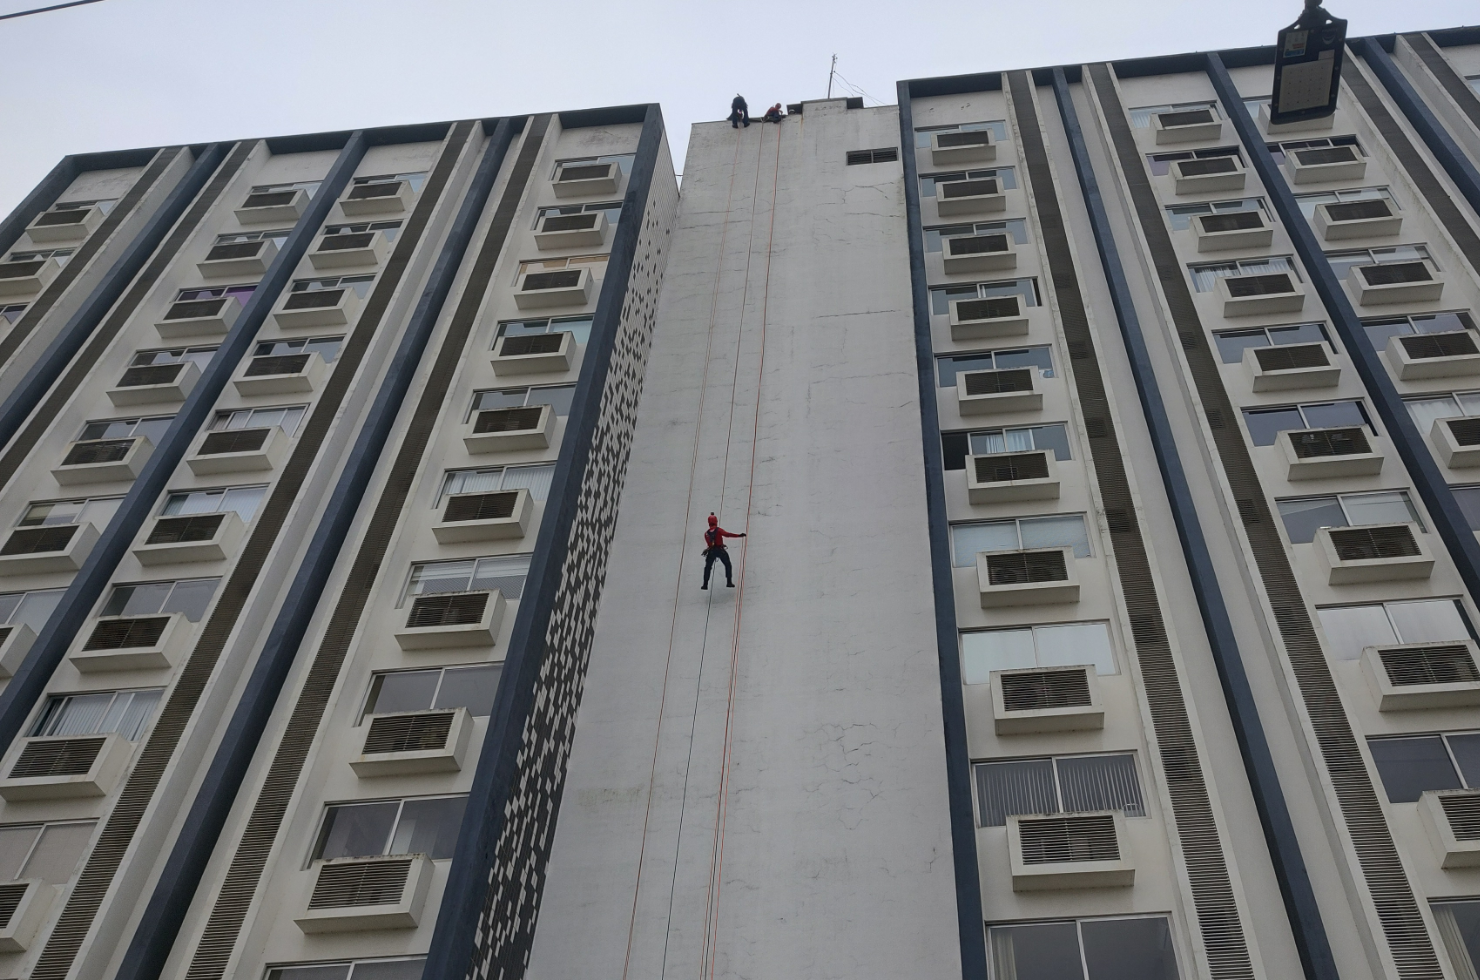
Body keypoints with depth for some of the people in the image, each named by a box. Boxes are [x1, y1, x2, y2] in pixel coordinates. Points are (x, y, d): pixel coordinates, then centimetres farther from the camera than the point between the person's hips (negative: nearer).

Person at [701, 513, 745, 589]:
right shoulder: (718, 530, -6)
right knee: (728, 565, 14)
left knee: (707, 567, 15)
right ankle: (729, 582, 6)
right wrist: (739, 535, -19)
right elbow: (727, 534, -19)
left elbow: (708, 544, 3)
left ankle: (705, 584, 9)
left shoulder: (706, 533, 5)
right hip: (721, 550, -2)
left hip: (711, 551, 2)